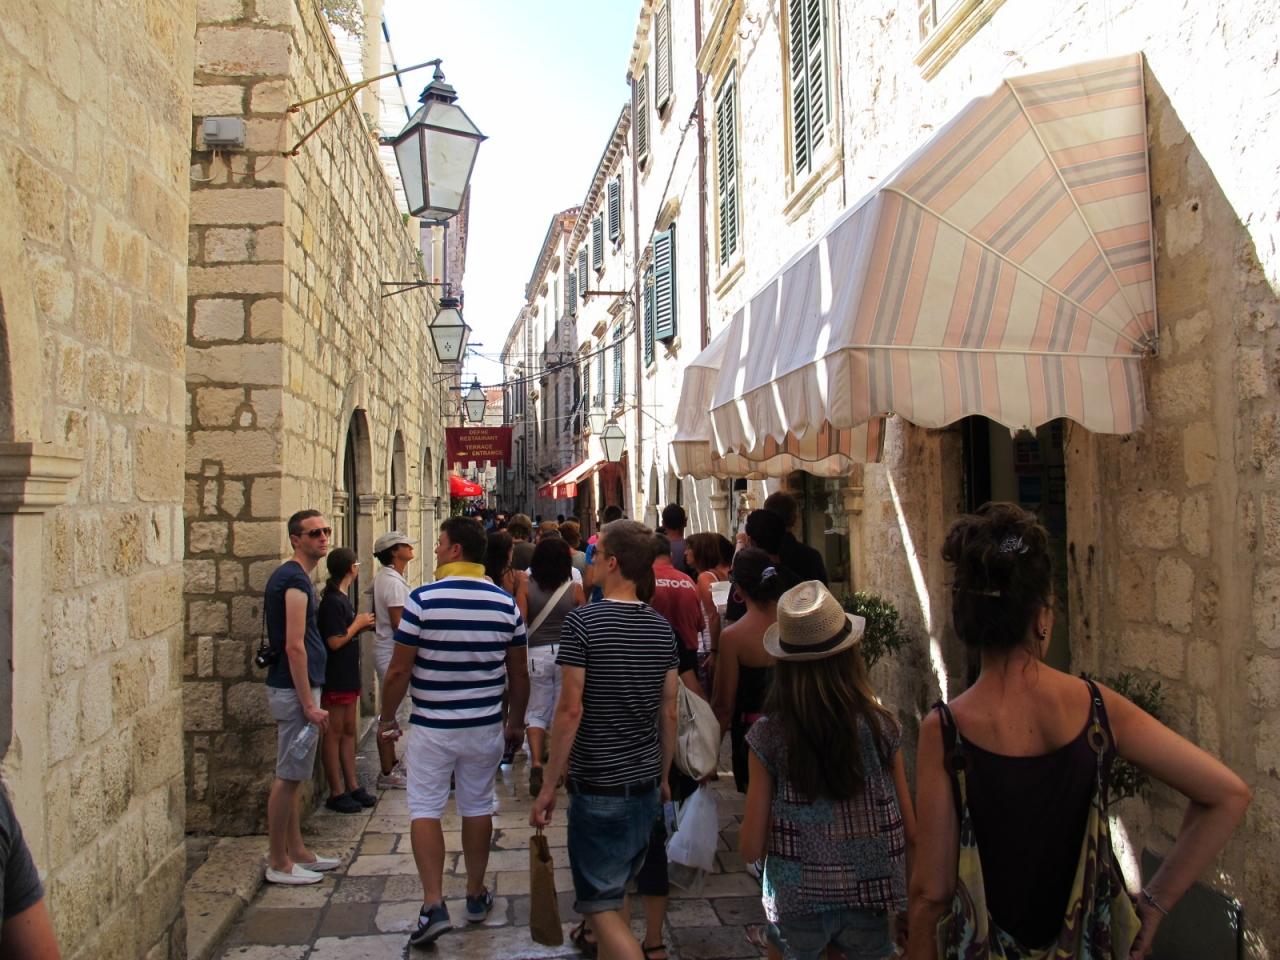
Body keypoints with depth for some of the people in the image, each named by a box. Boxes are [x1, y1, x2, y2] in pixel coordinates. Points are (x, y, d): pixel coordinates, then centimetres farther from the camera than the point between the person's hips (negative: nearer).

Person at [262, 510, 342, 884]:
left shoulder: (287, 576, 14)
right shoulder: (295, 579, -17)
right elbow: (294, 646, -22)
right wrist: (309, 704, -21)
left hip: (289, 688, 10)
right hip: (294, 690, -10)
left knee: (291, 775, 15)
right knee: (288, 776, -1)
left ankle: (297, 852, 25)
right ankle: (278, 863, 9)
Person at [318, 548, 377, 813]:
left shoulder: (341, 599, 11)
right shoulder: (332, 601, -18)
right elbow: (335, 641, -22)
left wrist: (361, 624, 3)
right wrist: (358, 623, -11)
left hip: (348, 677, 10)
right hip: (335, 679, -10)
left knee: (349, 732, 14)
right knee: (334, 734, 0)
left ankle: (352, 786, 23)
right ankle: (336, 793, 8)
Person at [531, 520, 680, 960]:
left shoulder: (583, 621, -16)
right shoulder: (662, 628, 1)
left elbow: (571, 709, -17)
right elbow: (669, 713, 6)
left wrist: (549, 784, -10)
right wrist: (663, 776, 17)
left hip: (598, 785, -6)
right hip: (647, 784, 6)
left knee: (601, 902, 2)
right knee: (616, 884, 25)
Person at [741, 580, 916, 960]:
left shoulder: (768, 735, -14)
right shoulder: (881, 726, -10)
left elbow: (751, 848, -9)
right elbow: (911, 832, -4)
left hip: (796, 904, -1)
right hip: (869, 900, 1)